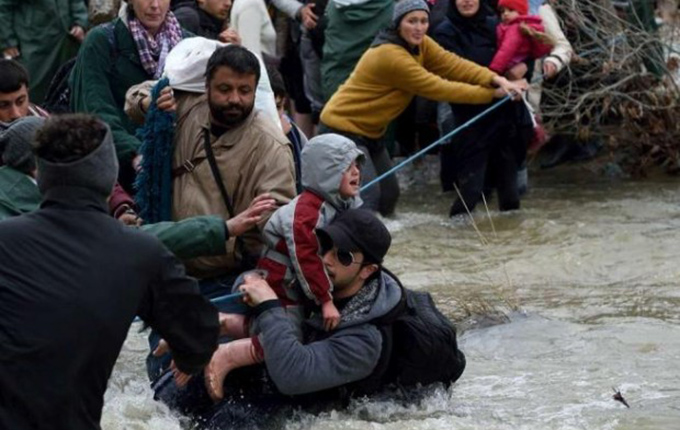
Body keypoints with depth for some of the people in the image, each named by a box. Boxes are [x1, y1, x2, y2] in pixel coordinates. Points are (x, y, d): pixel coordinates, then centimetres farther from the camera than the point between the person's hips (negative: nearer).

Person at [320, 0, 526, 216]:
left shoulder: (419, 44, -1)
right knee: (368, 196, -20)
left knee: (389, 194, 12)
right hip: (343, 128, -10)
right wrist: (492, 94, -22)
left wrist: (497, 80, -27)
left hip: (368, 131, 10)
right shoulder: (391, 56, -28)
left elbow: (453, 65, -12)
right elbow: (438, 88, -25)